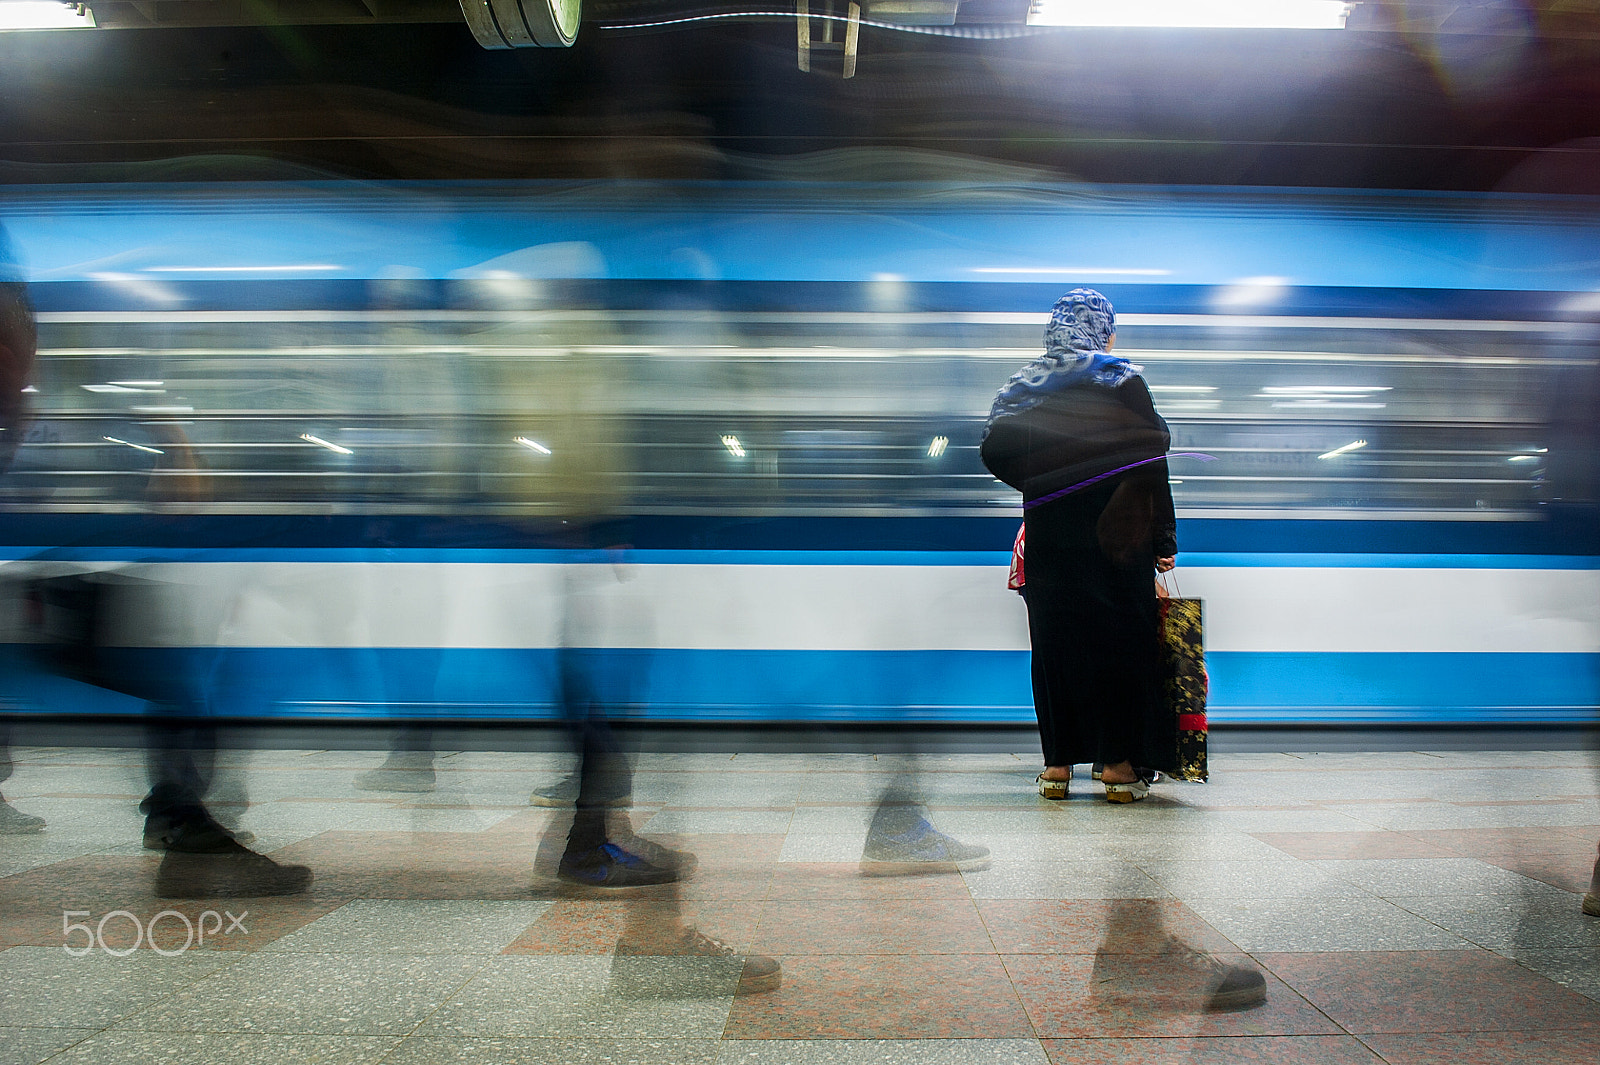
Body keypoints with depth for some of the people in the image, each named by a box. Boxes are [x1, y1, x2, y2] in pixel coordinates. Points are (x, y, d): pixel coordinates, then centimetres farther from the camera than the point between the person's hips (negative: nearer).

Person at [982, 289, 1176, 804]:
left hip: (1048, 536, 3)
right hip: (1115, 537, -3)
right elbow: (1151, 461, -6)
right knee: (1119, 642, 6)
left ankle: (1057, 765, 11)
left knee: (1055, 644, 8)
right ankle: (1118, 764, 10)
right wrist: (1163, 539, -1)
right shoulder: (1124, 382, -4)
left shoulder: (1024, 384, 5)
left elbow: (994, 451, 4)